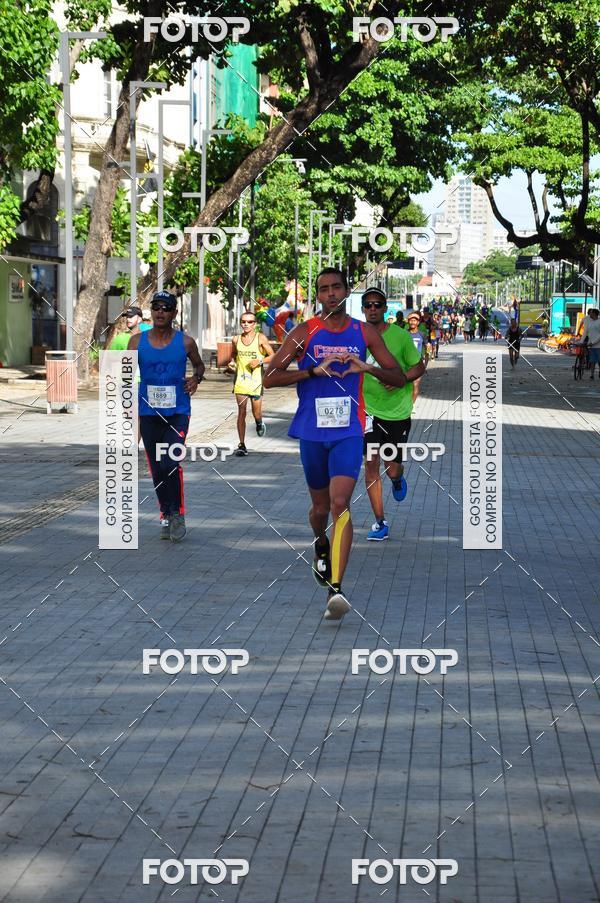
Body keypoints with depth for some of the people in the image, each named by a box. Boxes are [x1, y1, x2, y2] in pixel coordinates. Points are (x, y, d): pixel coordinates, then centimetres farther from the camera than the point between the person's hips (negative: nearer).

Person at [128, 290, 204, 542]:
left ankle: (177, 514, -2)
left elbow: (199, 364, 18)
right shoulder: (137, 341, 1)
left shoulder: (185, 342, -1)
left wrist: (196, 378, -4)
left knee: (169, 464, -18)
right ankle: (166, 516, 24)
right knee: (157, 469, 8)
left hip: (177, 412, -2)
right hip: (149, 414, 2)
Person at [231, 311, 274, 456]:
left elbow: (272, 356, 0)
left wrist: (260, 361, -15)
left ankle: (259, 423, 44)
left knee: (256, 413, 5)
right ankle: (242, 445, -2)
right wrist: (238, 364, 8)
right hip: (241, 380, 2)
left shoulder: (260, 338, -4)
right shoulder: (236, 339, 5)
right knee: (241, 412, -4)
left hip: (256, 380, -2)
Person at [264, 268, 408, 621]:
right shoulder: (304, 332, 1)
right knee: (320, 506, 14)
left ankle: (336, 588, -24)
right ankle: (321, 545, 50)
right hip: (312, 432, 1)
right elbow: (270, 378, -5)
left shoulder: (365, 333, 4)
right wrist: (314, 370, -17)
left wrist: (368, 367, -12)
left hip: (348, 433, -1)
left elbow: (399, 377, 7)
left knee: (340, 504, -18)